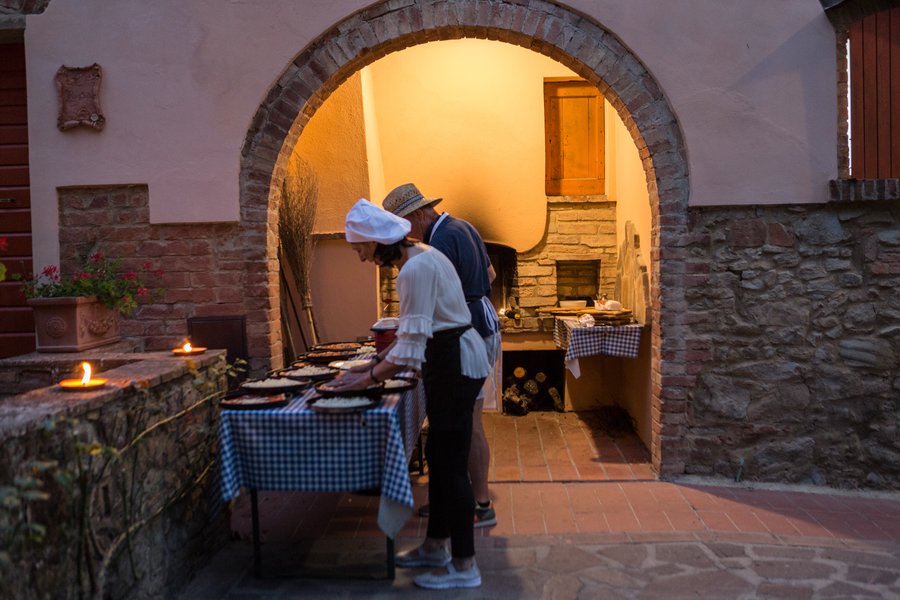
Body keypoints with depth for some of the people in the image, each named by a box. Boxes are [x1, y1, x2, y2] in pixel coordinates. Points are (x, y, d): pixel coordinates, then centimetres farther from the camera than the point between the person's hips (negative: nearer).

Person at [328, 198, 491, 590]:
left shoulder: (415, 270, -22)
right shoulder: (421, 256, 10)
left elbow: (412, 343, -25)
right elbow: (417, 330, 15)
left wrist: (369, 377, -17)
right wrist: (380, 360, 12)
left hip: (455, 363, -10)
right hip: (452, 358, 10)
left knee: (450, 462, -3)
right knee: (439, 455, 17)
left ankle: (464, 566, 8)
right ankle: (435, 546, 31)